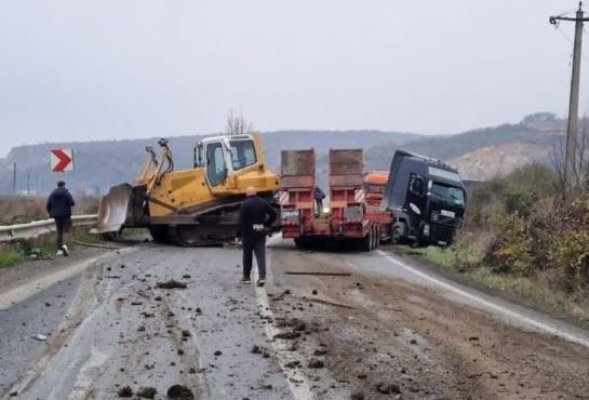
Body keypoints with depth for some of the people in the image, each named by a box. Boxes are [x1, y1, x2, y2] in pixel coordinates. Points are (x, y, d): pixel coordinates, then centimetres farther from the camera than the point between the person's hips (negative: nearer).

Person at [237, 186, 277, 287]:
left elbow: (241, 221, -16)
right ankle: (262, 276, -14)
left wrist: (238, 233, -9)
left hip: (248, 233, -3)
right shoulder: (263, 202, 3)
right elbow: (274, 214, 3)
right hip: (261, 233, 3)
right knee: (261, 255, 1)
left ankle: (246, 276, 20)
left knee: (247, 255, 11)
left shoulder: (245, 204, -12)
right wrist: (267, 225, 9)